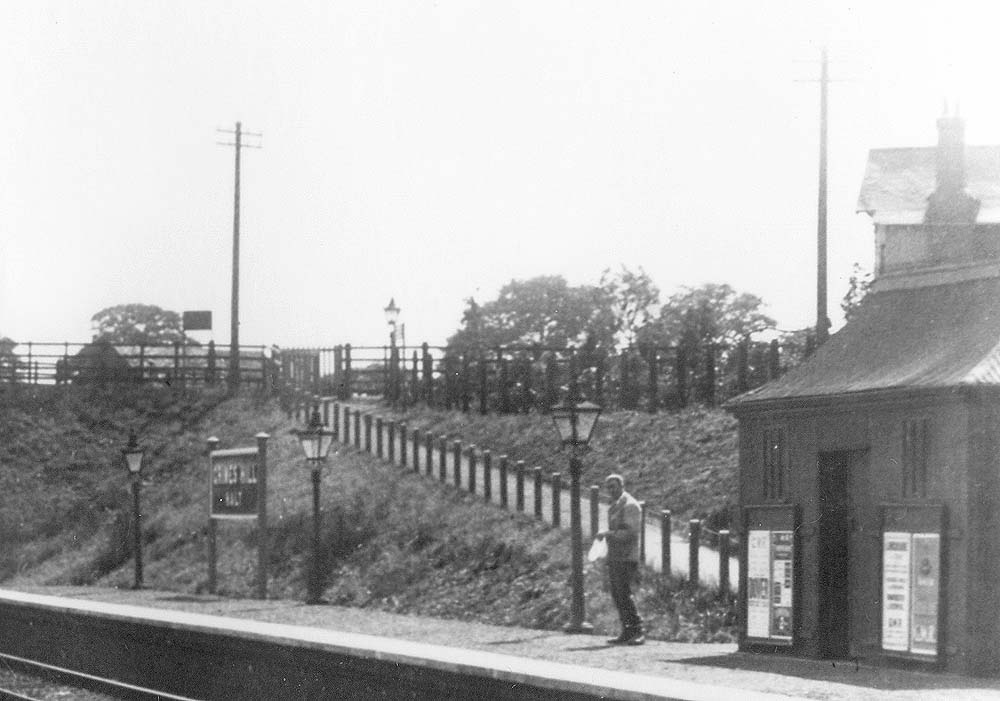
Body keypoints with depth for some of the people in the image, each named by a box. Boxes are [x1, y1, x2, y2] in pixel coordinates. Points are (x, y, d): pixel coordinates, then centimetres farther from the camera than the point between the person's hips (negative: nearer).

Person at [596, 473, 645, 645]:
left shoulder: (630, 505, -9)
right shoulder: (613, 507, 18)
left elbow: (631, 532, -17)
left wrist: (608, 534, -16)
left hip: (626, 558, -9)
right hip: (614, 558, 9)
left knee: (624, 594, -14)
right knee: (617, 595, 6)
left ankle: (638, 632, -12)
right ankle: (627, 633, 9)